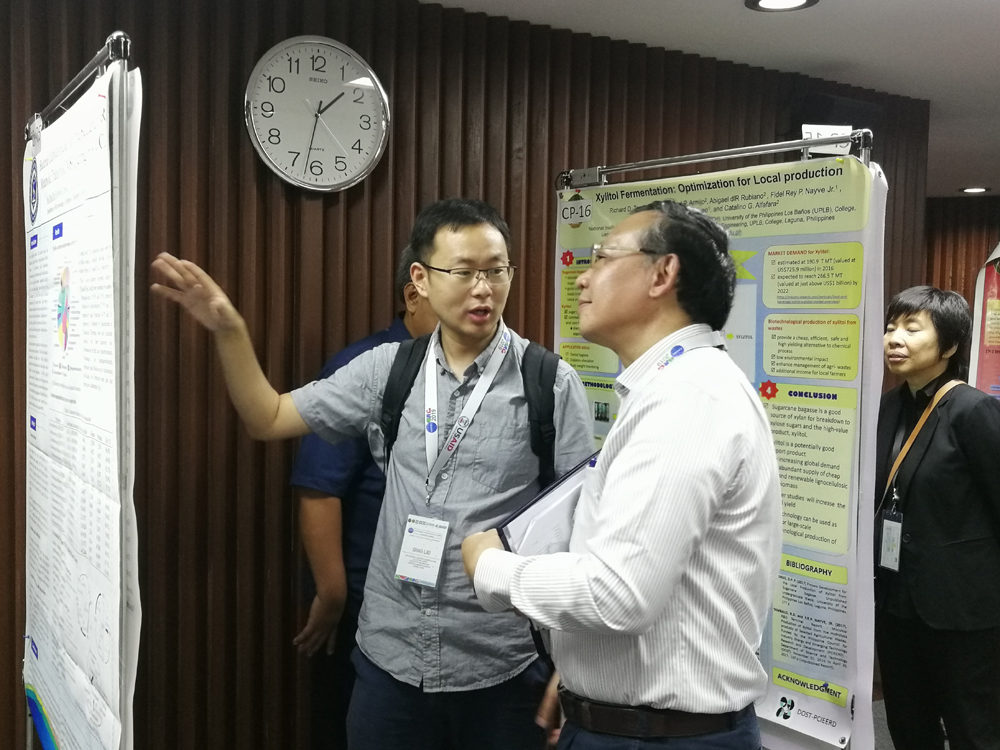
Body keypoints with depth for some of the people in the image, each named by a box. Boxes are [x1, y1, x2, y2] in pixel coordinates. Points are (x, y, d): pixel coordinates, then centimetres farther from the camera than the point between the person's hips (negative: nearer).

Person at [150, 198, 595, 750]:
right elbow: (269, 419, 7)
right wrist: (228, 330, -6)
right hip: (390, 661, 3)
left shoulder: (551, 384, -9)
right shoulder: (386, 370, 1)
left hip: (500, 672, -2)